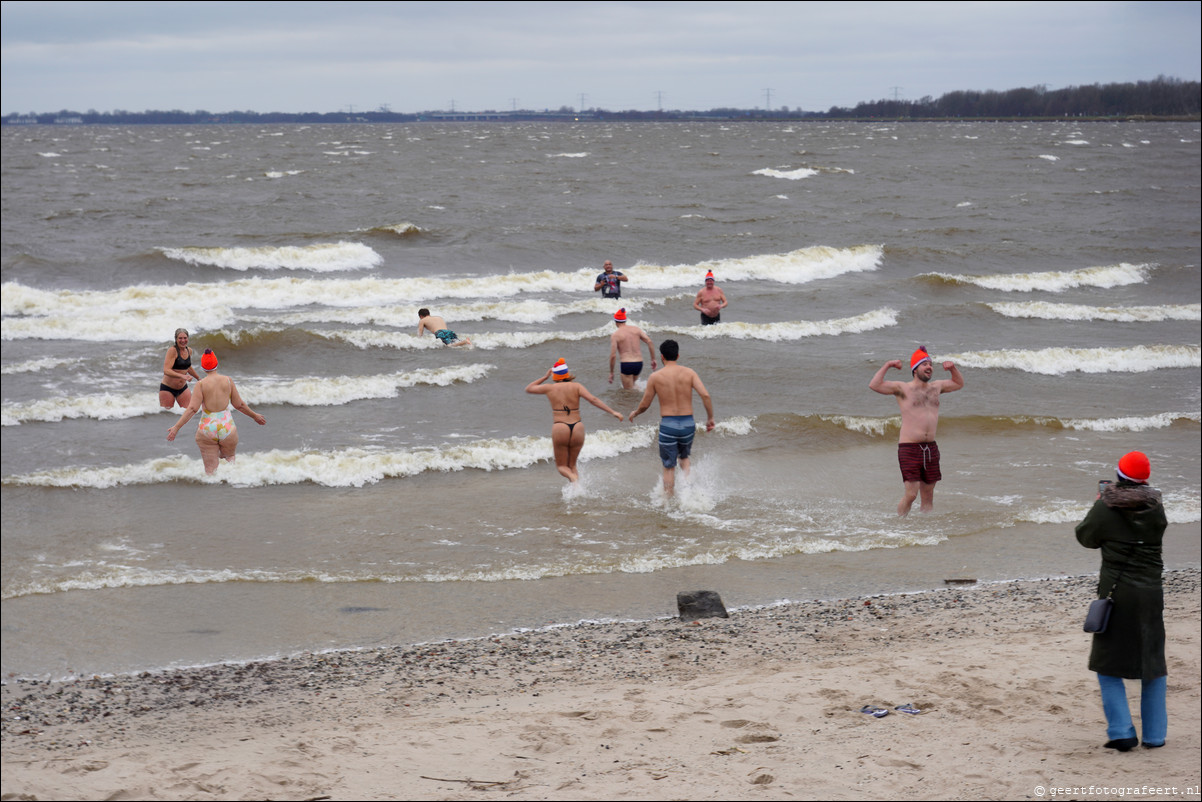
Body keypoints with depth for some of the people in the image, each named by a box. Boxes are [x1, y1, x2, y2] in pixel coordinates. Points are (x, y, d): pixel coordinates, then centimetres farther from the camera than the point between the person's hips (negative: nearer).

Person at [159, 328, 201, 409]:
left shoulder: (189, 351, 4)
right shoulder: (172, 350, -17)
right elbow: (166, 370, -27)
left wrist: (199, 379, 33)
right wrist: (182, 376, -39)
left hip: (183, 388, 6)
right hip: (167, 388, -6)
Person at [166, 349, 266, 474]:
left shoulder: (201, 384, -7)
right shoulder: (228, 381, 0)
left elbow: (192, 408, -13)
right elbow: (239, 405, 7)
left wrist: (177, 427, -11)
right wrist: (255, 416, 23)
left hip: (207, 429, -1)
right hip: (227, 428, 1)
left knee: (210, 469, 5)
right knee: (229, 457, 27)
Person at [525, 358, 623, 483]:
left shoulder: (550, 388, 4)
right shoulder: (576, 386, 2)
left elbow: (528, 388, 20)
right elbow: (593, 399, -11)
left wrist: (545, 377, 28)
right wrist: (613, 412, -11)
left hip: (559, 429, -2)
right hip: (577, 429, 2)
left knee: (561, 466, 12)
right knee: (572, 464, 20)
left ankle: (572, 477, -22)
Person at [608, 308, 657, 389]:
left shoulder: (615, 335, -5)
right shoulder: (636, 329, 6)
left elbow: (613, 356, -10)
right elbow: (650, 342, -2)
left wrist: (611, 373, 0)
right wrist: (653, 359, 6)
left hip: (626, 365, -5)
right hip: (639, 363, 5)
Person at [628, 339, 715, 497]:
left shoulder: (655, 377, -3)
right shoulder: (689, 373, 0)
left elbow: (644, 405, 3)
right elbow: (705, 395, -11)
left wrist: (634, 414, 24)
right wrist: (710, 418, 1)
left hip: (668, 425, -2)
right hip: (688, 423, 2)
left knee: (669, 467, 9)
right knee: (684, 457, 27)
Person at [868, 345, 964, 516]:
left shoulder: (936, 387, 15)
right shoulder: (903, 389, -3)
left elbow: (959, 384, 33)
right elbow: (874, 385, -15)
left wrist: (953, 368, 17)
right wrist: (886, 366, -12)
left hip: (931, 448, 6)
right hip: (909, 449, -6)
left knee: (928, 495, 8)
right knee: (911, 493, -12)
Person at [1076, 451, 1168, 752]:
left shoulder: (1106, 508, -9)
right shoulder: (1155, 507, -1)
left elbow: (1086, 537, 4)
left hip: (1115, 592, -3)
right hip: (1150, 593, 3)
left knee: (1108, 665, 7)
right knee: (1153, 665, 14)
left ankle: (1121, 733, -3)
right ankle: (1154, 735, 14)